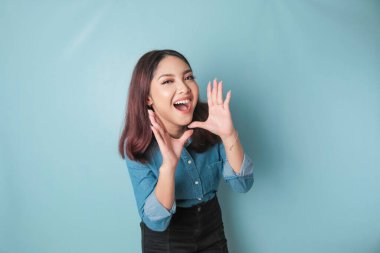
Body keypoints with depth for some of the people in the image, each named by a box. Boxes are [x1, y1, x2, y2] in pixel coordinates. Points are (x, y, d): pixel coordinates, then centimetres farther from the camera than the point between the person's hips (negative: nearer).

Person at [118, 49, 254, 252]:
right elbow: (155, 221, -24)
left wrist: (229, 135, -33)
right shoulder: (137, 146, -21)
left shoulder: (208, 124, -17)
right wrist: (168, 165, -40)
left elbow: (242, 185, -17)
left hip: (213, 231, 3)